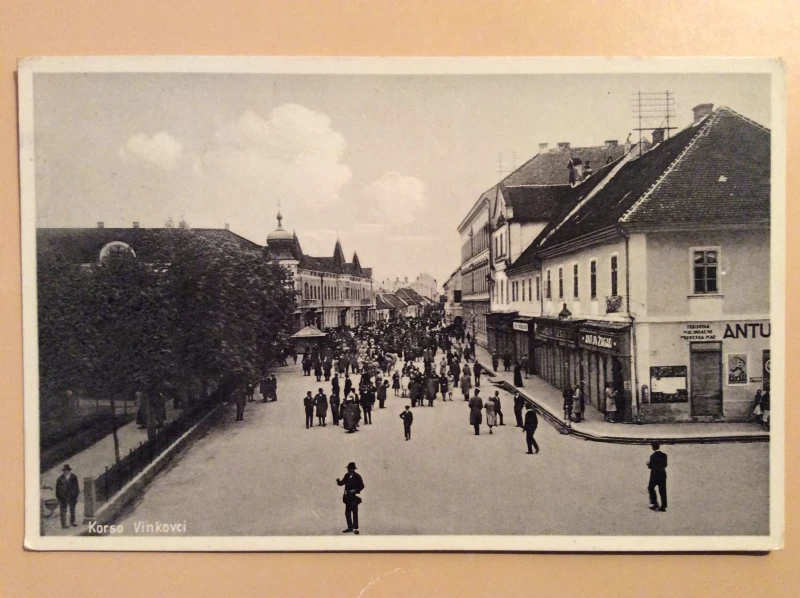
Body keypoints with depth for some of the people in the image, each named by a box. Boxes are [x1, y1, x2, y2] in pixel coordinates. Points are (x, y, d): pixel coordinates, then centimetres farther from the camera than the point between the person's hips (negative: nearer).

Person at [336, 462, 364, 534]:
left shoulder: (357, 477, -9)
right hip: (348, 497, 6)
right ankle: (350, 527, 19)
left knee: (354, 513, -4)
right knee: (347, 512, 9)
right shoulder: (347, 475, 6)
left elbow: (361, 486, -5)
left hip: (354, 497, -6)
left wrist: (355, 490, -18)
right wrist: (338, 481, -13)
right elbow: (342, 483, 7)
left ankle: (356, 528, 1)